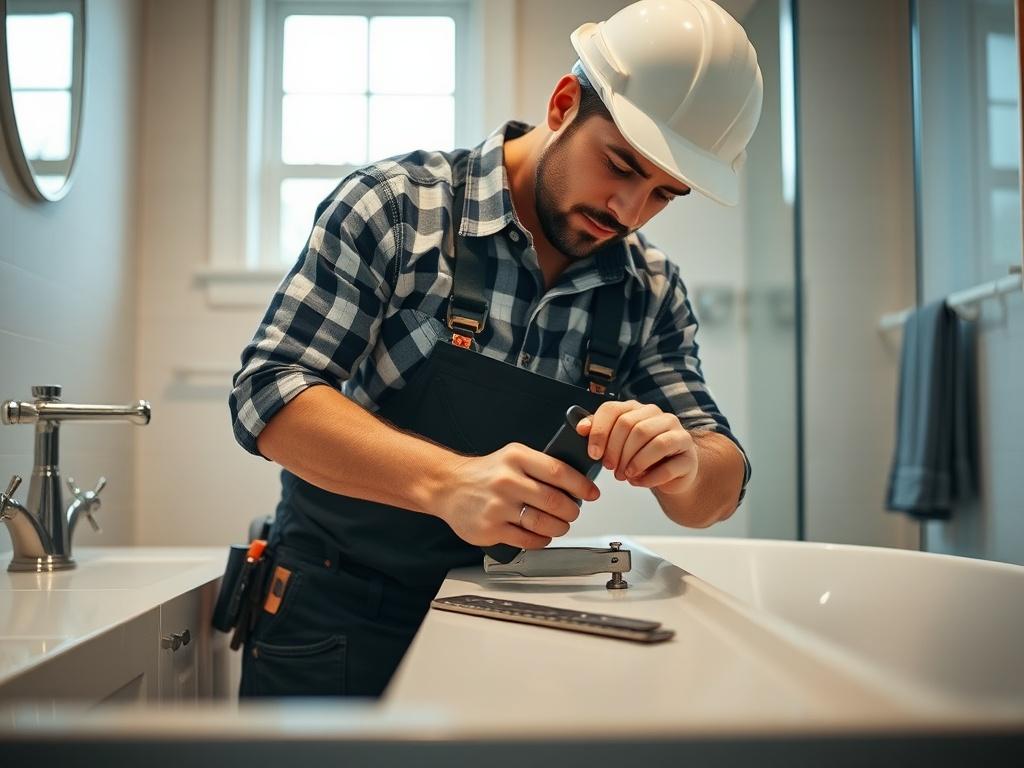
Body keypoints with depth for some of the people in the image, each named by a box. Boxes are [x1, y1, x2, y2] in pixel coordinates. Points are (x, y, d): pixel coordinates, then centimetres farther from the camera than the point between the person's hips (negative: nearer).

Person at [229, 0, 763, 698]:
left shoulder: (653, 293, -1)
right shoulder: (397, 205, -13)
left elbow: (719, 490, -1)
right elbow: (269, 392, -18)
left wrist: (684, 466, -26)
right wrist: (448, 481, -34)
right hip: (336, 609, -3)